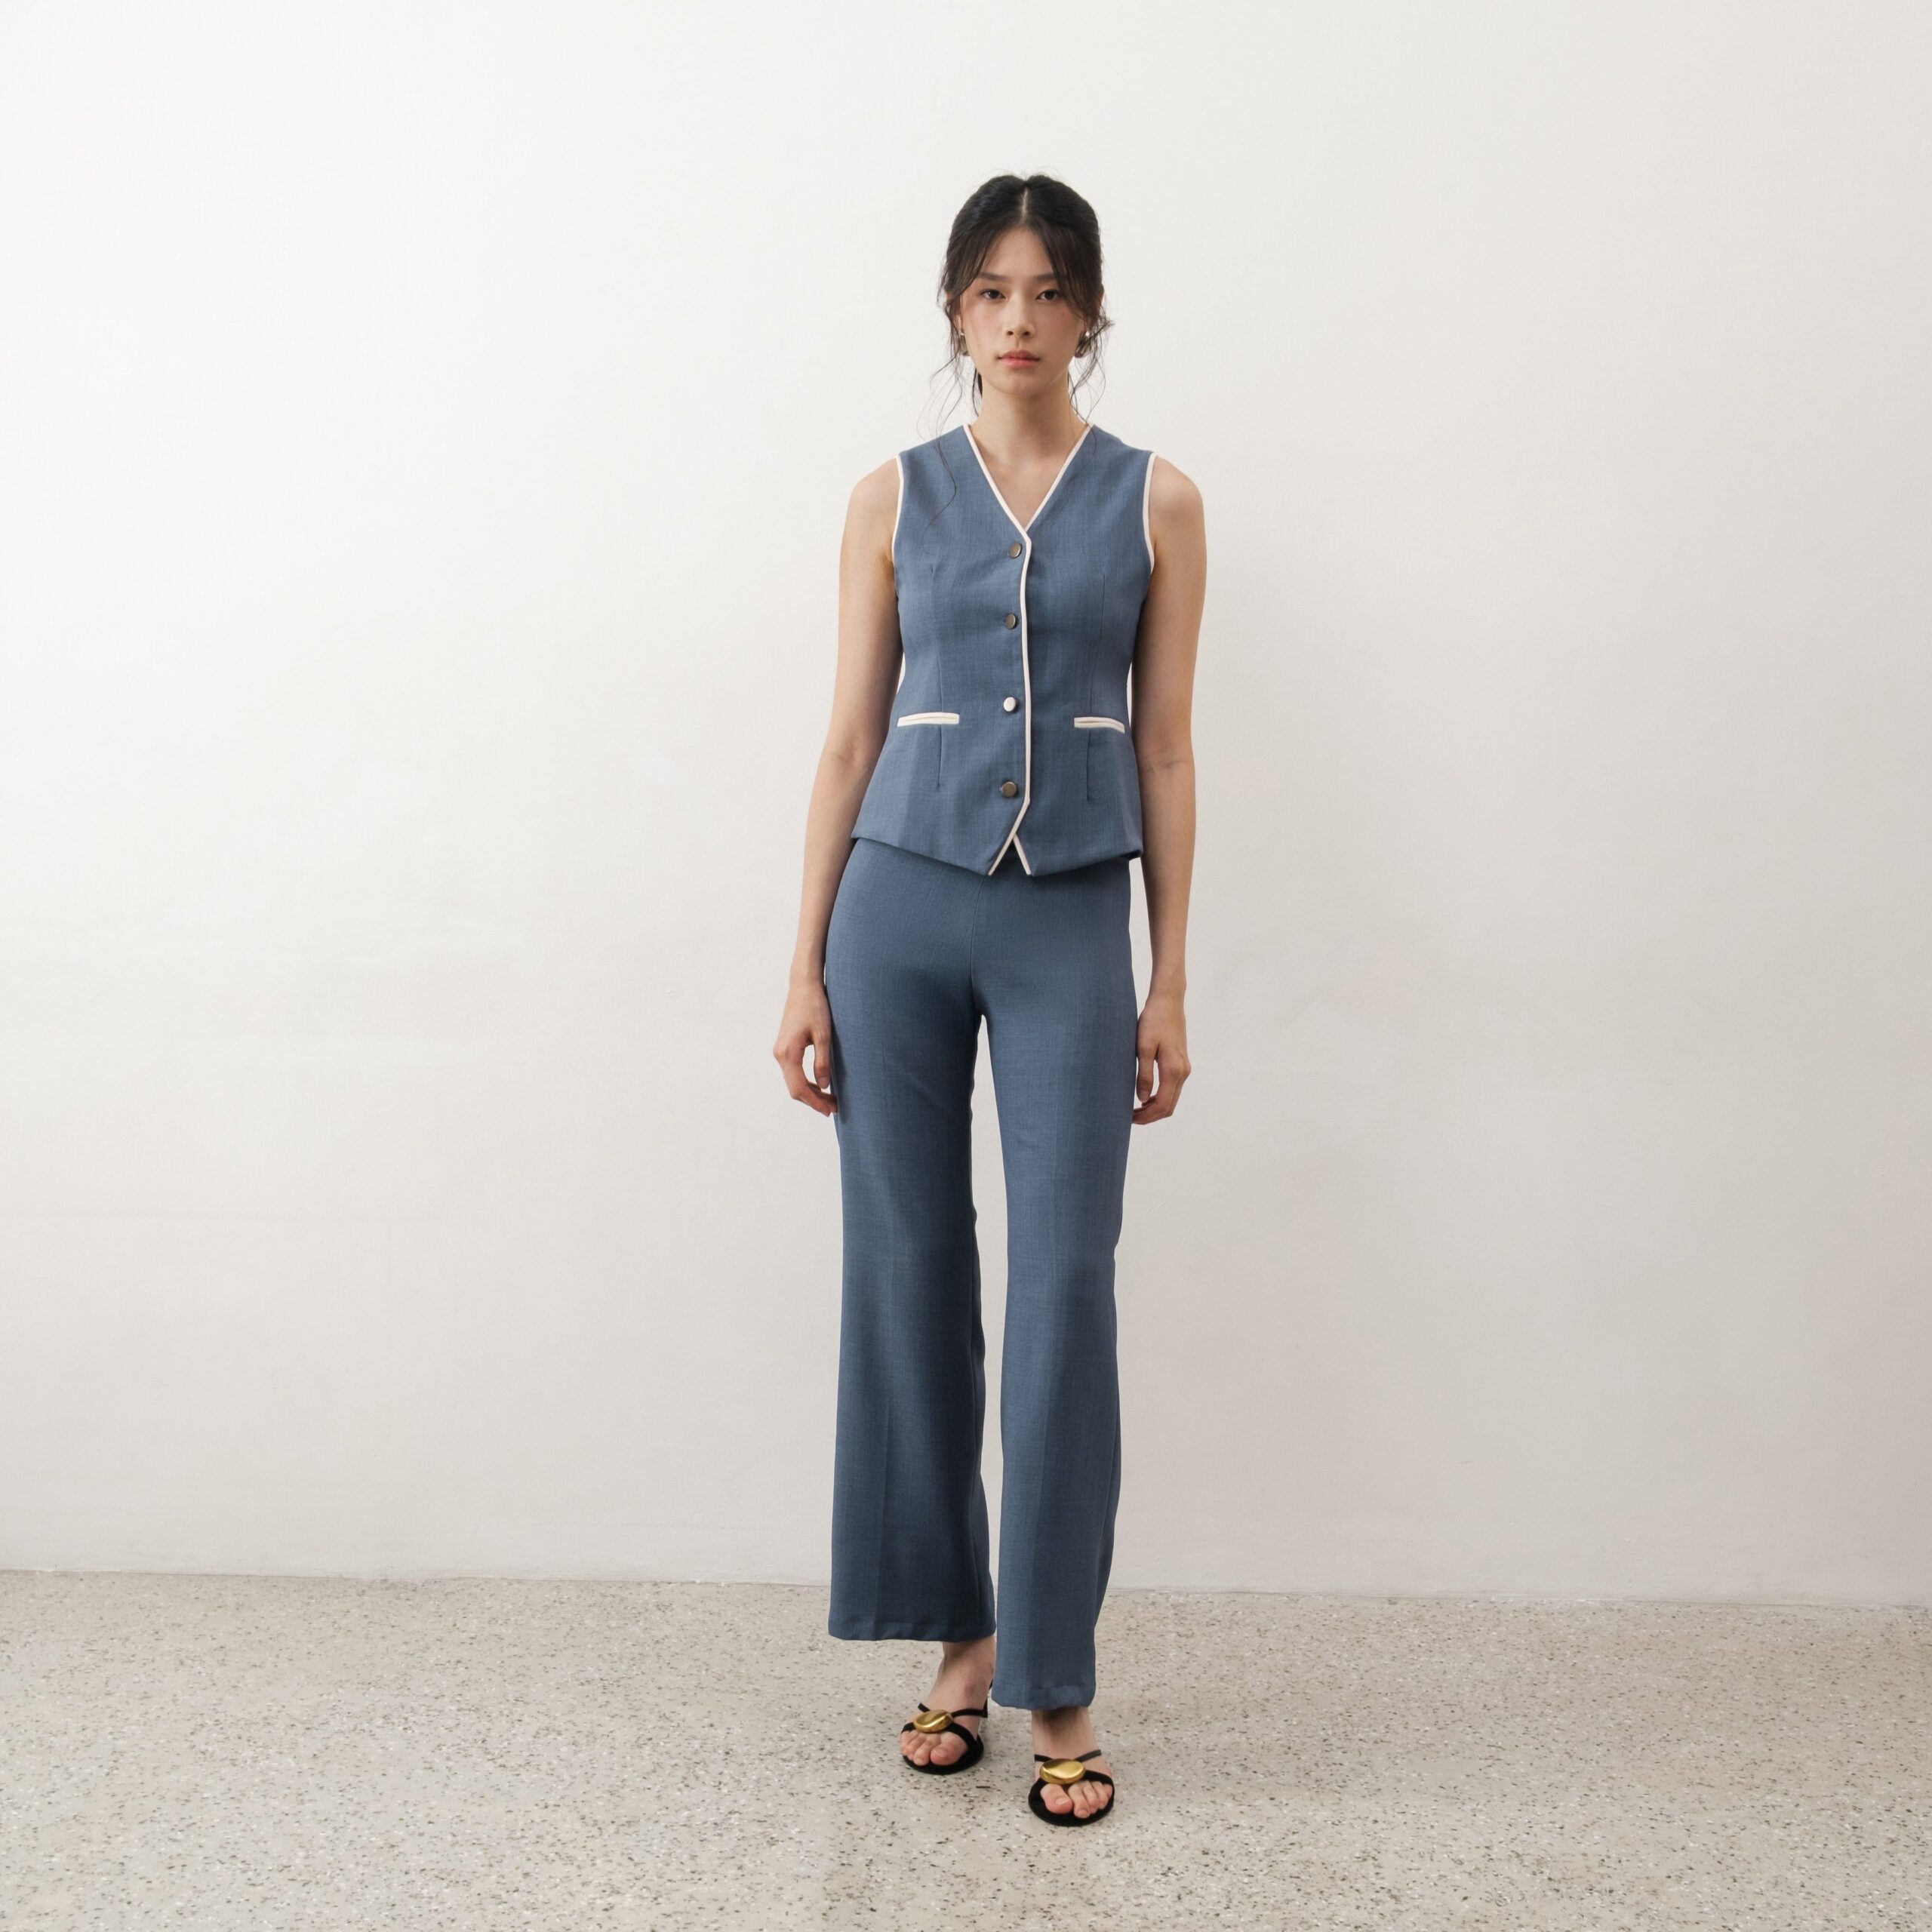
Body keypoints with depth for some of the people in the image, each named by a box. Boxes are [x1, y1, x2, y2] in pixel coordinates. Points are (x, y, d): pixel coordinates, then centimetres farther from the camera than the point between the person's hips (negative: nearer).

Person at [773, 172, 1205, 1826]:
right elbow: (851, 738, 6)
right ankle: (961, 1635, 21)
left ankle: (1057, 1678, 9)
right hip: (904, 902, 1)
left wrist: (1170, 982, 1)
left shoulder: (1156, 503, 6)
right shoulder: (896, 498, 7)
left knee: (1065, 1284, -4)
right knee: (910, 1271, 5)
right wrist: (806, 968, 2)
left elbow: (1165, 749, 5)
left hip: (1071, 921, -1)